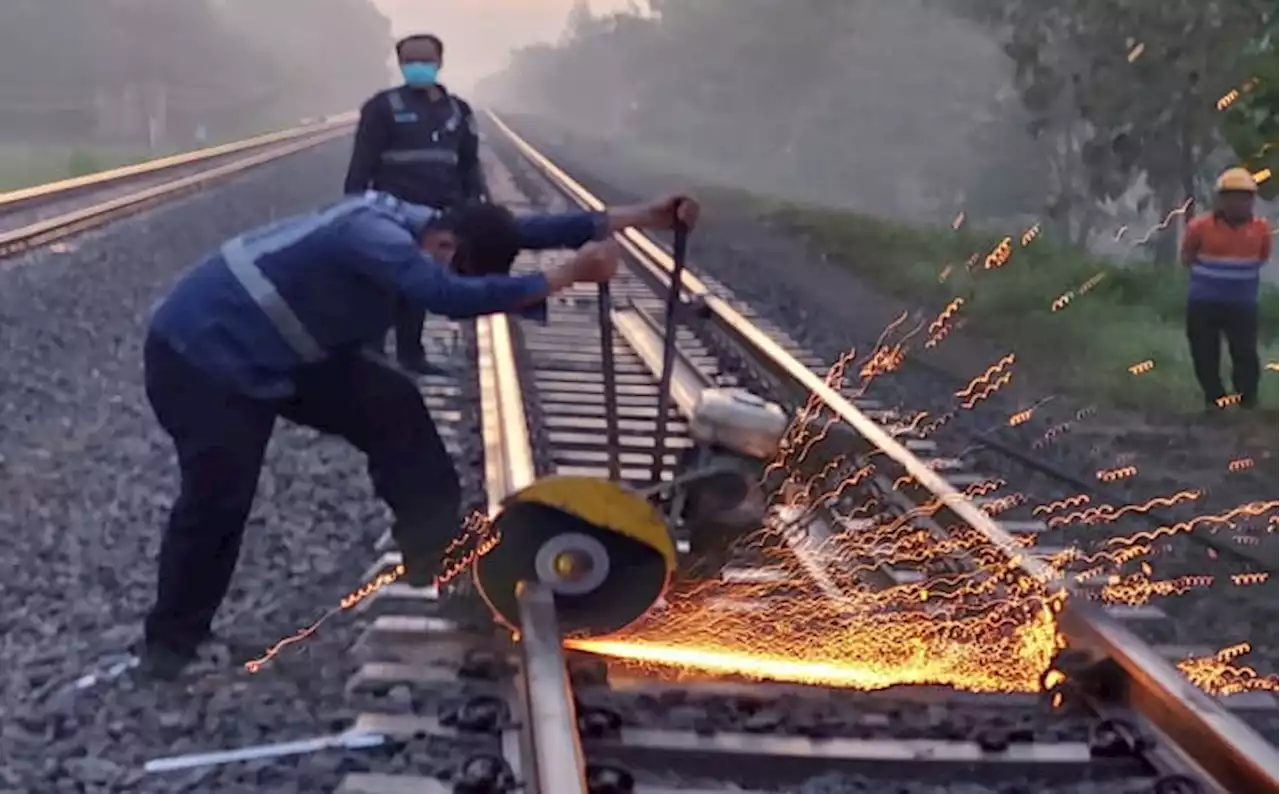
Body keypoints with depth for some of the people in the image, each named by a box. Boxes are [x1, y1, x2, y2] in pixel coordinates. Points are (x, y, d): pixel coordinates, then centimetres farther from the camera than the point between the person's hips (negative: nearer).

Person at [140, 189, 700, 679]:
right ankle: (170, 644, 7)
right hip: (199, 352, -9)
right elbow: (453, 297, -45)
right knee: (218, 499, -11)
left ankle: (438, 558, 8)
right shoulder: (375, 235, -32)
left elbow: (523, 229, -4)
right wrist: (567, 276, -40)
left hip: (281, 354, 9)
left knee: (392, 409, 1)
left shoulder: (415, 224, -3)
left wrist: (636, 217, -9)